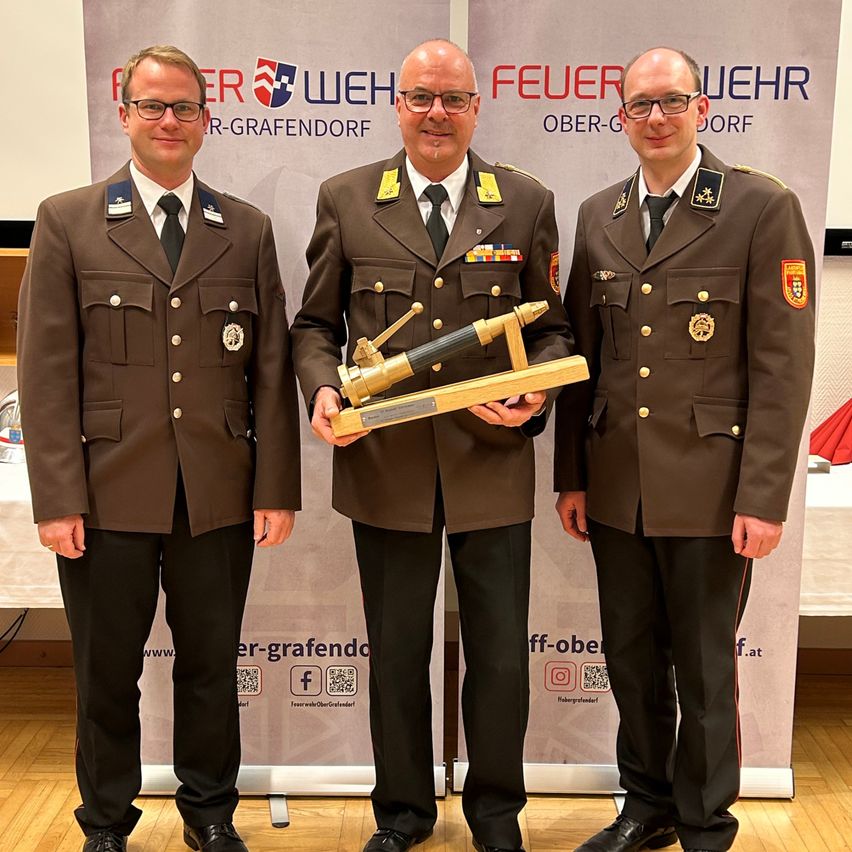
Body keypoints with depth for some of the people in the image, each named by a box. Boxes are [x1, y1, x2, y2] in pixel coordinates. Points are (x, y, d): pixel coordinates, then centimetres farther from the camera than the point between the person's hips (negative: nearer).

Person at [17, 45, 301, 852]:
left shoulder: (248, 231, 7)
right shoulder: (67, 221, 2)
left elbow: (271, 369, 4)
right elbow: (46, 370, -3)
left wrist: (276, 487, -1)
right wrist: (57, 497, -9)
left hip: (220, 496, 2)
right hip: (109, 496, -1)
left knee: (211, 665, 14)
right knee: (106, 673, 12)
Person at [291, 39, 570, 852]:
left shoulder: (527, 203, 4)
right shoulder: (345, 199, 3)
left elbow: (551, 327, 8)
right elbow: (314, 323, 7)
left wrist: (536, 394, -12)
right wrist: (322, 389, -12)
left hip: (492, 462, 0)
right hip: (386, 464, 0)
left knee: (500, 656, 10)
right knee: (396, 654, 14)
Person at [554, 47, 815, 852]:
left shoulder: (763, 208, -6)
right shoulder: (596, 217, 9)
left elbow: (782, 365, -9)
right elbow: (581, 356, 9)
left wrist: (763, 497, -13)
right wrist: (571, 475, 6)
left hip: (709, 487, -4)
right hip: (615, 485, 5)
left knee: (704, 667, 9)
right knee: (630, 657, 15)